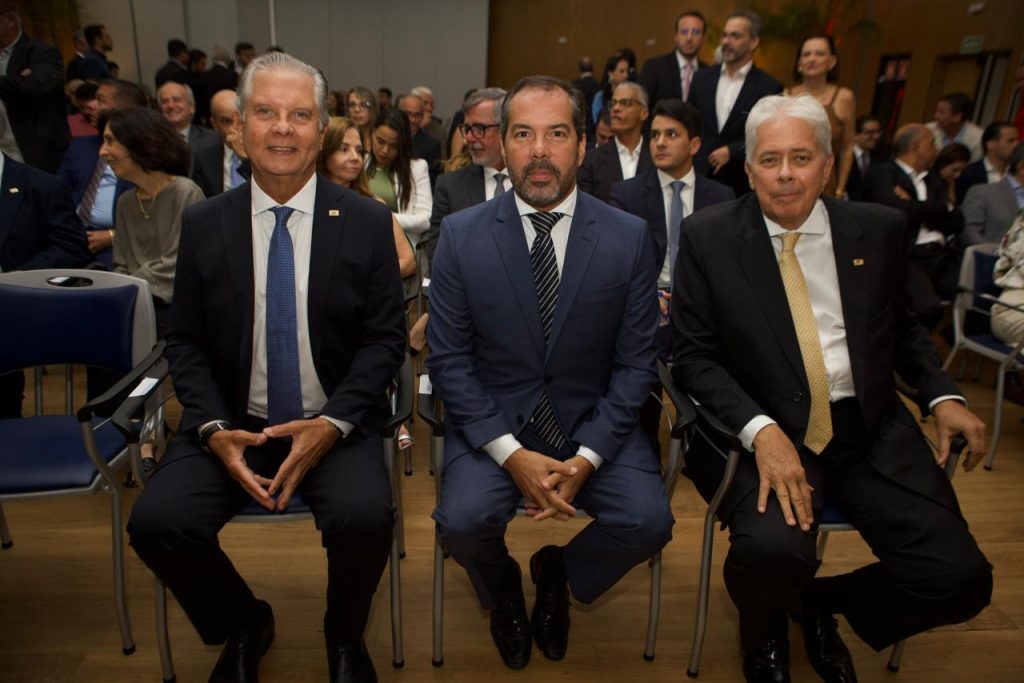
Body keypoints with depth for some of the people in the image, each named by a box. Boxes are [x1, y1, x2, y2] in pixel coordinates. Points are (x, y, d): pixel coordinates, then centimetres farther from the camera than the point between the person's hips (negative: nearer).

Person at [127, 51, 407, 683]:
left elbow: (386, 339, -3)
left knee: (365, 515, -28)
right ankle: (244, 626, 15)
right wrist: (214, 429, -10)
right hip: (233, 423, 3)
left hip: (334, 425, -2)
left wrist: (332, 423, -16)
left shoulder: (368, 222, -2)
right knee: (156, 520, -20)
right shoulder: (203, 223, 4)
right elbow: (185, 342, 6)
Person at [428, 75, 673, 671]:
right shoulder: (461, 235, -6)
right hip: (493, 420, 0)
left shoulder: (629, 237, -5)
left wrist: (586, 458, -15)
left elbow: (636, 363, -3)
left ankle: (557, 573, 17)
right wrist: (512, 454, -17)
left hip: (593, 421, 1)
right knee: (464, 519, -24)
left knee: (649, 521, -20)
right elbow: (448, 359, -6)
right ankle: (503, 591, 17)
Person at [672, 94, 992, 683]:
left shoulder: (880, 230, 8)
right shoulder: (709, 237, -2)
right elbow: (693, 354, -5)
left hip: (871, 431, 4)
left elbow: (903, 326, 21)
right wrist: (761, 430, -19)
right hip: (765, 429, -3)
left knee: (961, 579, -13)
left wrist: (943, 395, 3)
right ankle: (765, 635, 10)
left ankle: (822, 602, 20)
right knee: (772, 549, -31)